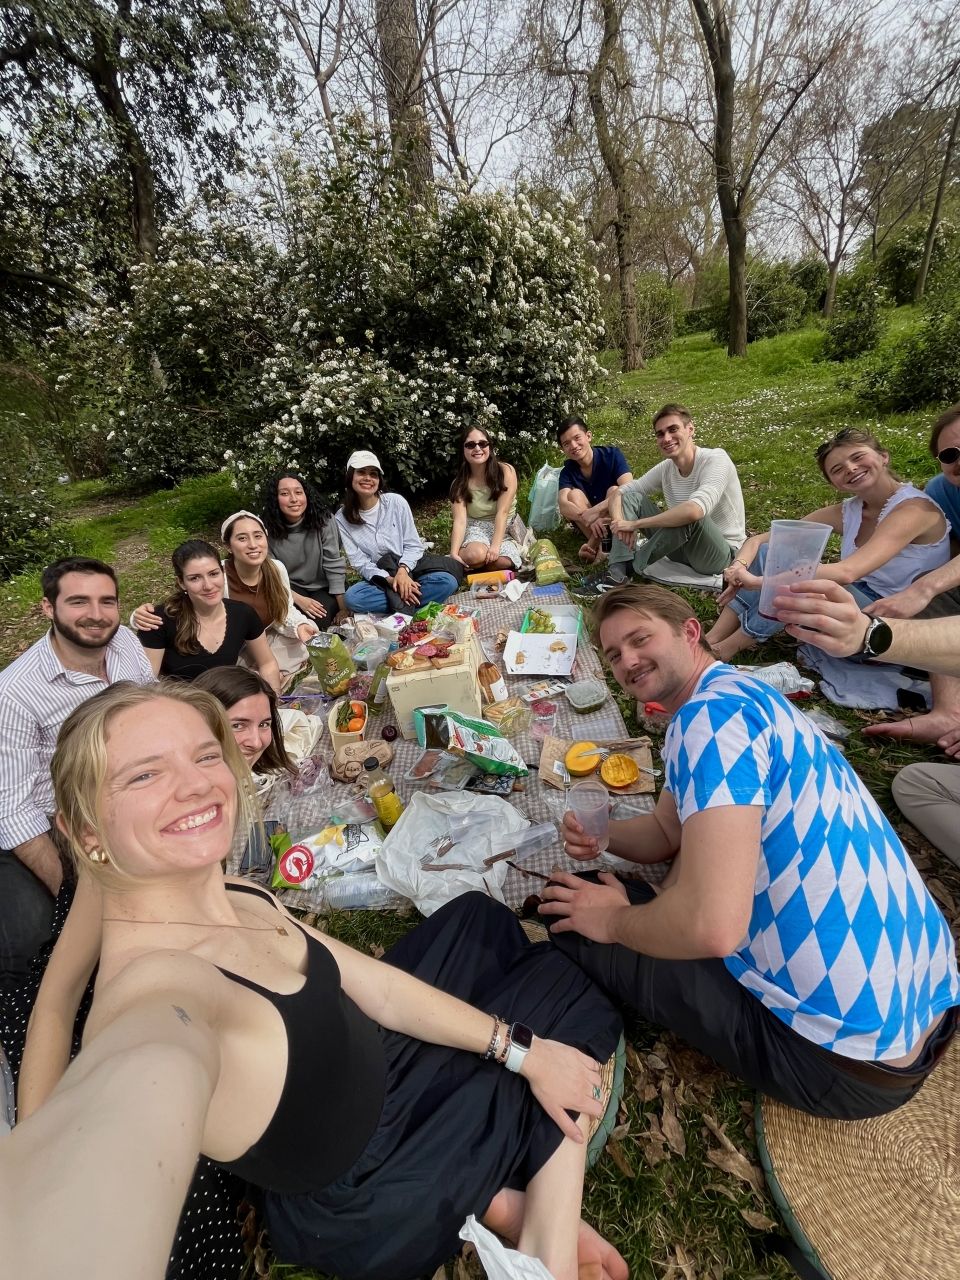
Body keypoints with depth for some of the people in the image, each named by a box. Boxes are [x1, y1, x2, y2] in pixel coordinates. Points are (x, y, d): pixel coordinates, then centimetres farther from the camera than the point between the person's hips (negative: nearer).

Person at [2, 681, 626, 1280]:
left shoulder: (241, 898, -12)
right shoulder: (156, 985, -37)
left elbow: (379, 986, -9)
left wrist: (522, 1050, -10)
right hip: (363, 1203, -6)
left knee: (477, 916, 20)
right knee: (571, 1004, 1)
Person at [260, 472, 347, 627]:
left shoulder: (324, 520, -18)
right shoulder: (268, 529, -14)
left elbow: (334, 565, -17)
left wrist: (343, 608, -16)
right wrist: (299, 600, -23)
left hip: (324, 587, -1)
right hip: (293, 587, 1)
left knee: (316, 621, -26)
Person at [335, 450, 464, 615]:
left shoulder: (396, 502, -4)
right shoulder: (342, 518, -3)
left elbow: (413, 545, -3)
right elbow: (359, 563, -7)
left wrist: (403, 570, -23)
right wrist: (389, 580, -23)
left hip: (409, 569, 0)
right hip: (378, 579, 0)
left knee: (447, 581, -28)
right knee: (352, 598, -33)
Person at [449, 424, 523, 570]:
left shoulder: (506, 471, -9)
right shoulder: (459, 483, -5)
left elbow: (502, 512, -17)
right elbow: (460, 520, -15)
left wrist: (495, 546, -27)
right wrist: (454, 554, -30)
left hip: (505, 528, 0)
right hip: (475, 529, 0)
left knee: (501, 561, -32)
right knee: (475, 555, -34)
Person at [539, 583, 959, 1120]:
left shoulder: (714, 713, -23)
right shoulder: (740, 696, 9)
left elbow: (713, 928, -33)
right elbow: (667, 833, 18)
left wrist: (612, 921, -13)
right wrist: (600, 834, -2)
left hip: (852, 1056, -9)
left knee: (573, 918, -4)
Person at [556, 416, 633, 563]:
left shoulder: (611, 454, -13)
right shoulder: (567, 471, -6)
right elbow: (563, 505, -25)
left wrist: (595, 511, -41)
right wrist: (588, 519, -45)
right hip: (590, 527, 3)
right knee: (574, 494, -21)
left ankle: (592, 545, -29)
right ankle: (597, 546, -29)